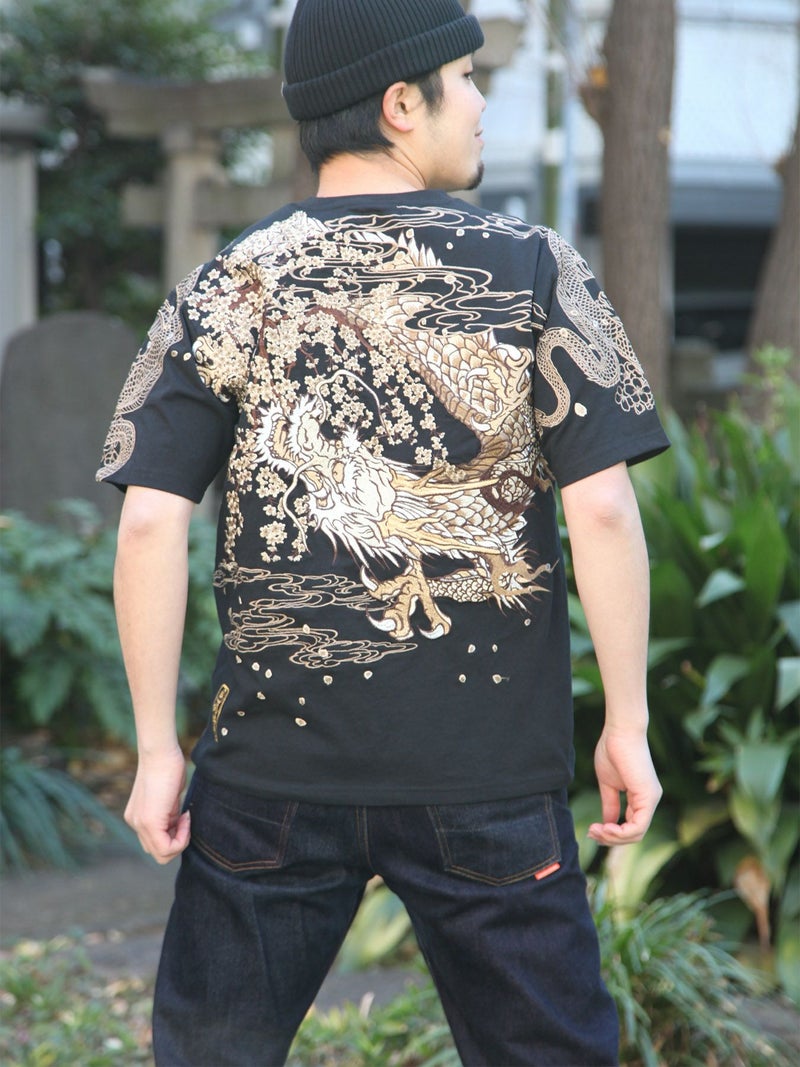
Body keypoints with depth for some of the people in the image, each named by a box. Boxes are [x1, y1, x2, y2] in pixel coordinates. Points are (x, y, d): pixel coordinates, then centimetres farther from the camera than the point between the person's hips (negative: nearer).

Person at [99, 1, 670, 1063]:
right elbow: (601, 506, -8)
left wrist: (158, 748, 2)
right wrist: (628, 724, 0)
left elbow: (150, 522, -5)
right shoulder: (532, 269, -3)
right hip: (490, 774, -1)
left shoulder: (227, 290, 1)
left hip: (275, 773, 2)